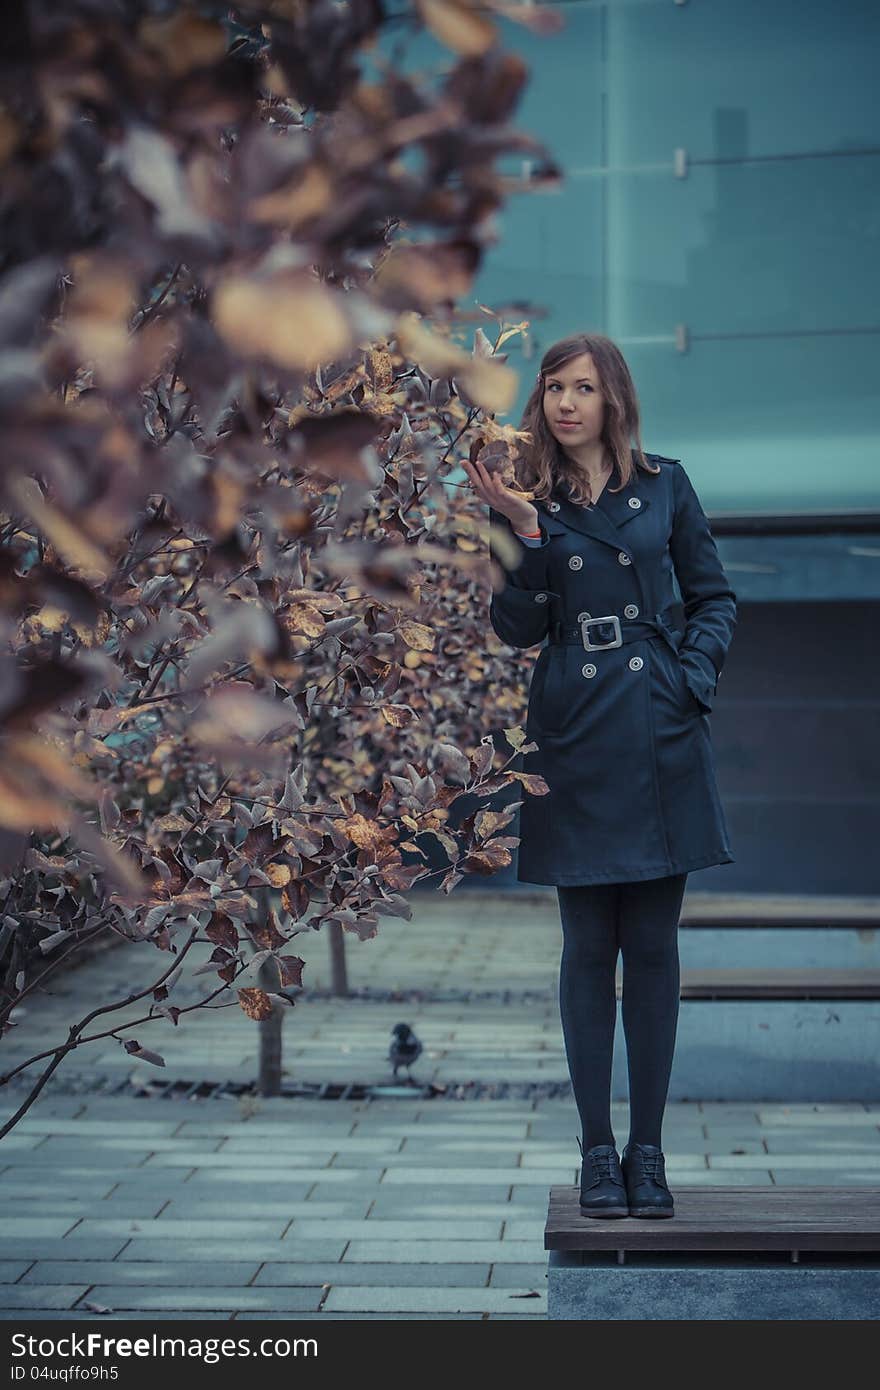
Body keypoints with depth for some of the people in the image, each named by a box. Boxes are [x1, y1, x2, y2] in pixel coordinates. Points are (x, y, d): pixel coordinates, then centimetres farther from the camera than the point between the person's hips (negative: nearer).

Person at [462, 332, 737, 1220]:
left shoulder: (664, 485, 6)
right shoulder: (526, 501, 5)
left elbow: (714, 596, 12)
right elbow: (516, 630, -2)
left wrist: (693, 678, -3)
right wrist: (524, 532, -14)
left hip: (661, 738, 1)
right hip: (574, 738, 0)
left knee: (652, 944, 4)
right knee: (589, 946, 3)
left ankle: (648, 1150, 12)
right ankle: (597, 1151, 11)